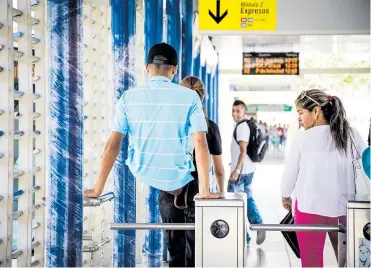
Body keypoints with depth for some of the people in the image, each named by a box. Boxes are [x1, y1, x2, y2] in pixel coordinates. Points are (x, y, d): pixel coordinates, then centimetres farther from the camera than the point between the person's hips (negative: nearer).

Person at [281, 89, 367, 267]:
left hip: (310, 206, -2)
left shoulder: (304, 137, -7)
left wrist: (285, 196, 19)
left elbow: (290, 172, 2)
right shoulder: (352, 135, 0)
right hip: (344, 208, 3)